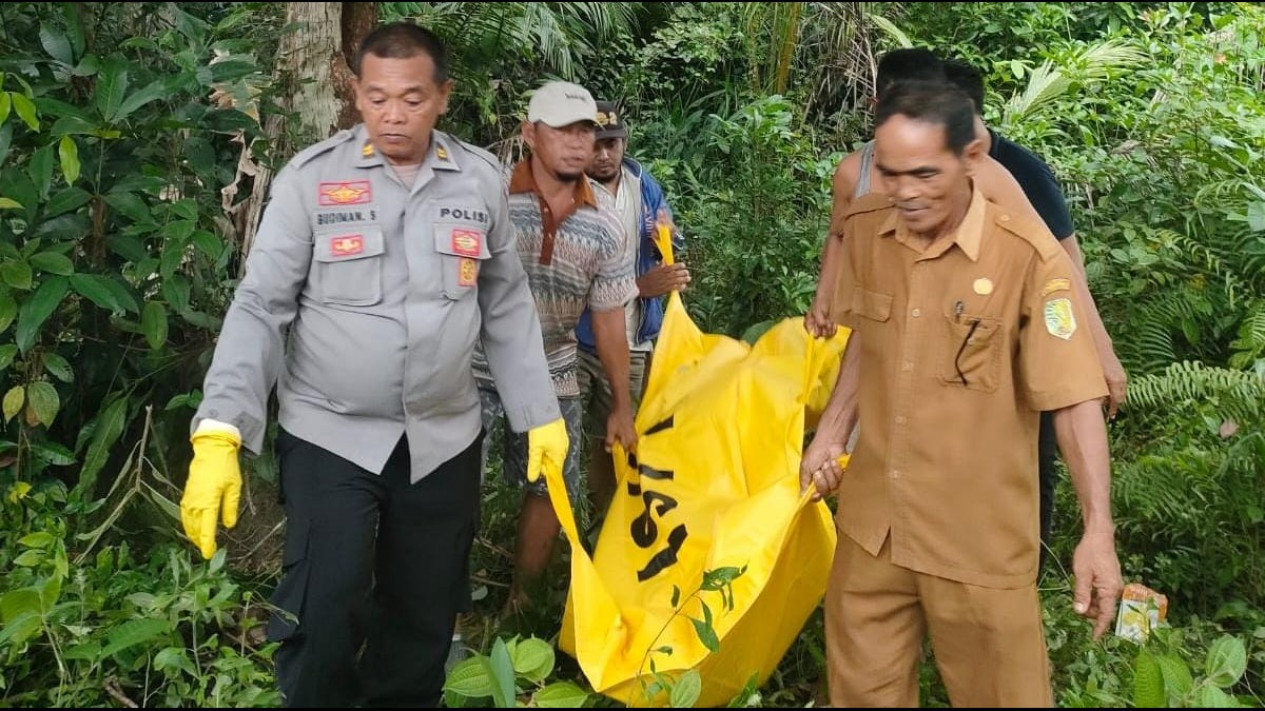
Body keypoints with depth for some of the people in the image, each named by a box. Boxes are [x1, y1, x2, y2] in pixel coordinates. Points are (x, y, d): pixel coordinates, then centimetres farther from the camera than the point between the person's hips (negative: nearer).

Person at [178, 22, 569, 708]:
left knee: (424, 614, 13)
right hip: (329, 435, -3)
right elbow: (260, 306, -9)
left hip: (444, 439, 3)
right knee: (324, 617, -9)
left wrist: (541, 414, 9)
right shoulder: (311, 177, -7)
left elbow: (507, 308, 10)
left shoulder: (481, 180, 1)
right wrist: (219, 432, -18)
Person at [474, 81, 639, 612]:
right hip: (475, 367, -3)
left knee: (550, 490, 10)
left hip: (552, 375, 4)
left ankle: (521, 603, 29)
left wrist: (622, 406, 9)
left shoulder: (604, 228, -2)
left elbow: (609, 321, 5)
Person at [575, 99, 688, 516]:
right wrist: (641, 284, -27)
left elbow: (670, 251, 16)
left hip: (629, 341, 6)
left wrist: (666, 242, -9)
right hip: (573, 340, -6)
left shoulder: (644, 186, 4)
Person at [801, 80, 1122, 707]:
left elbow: (1075, 399, -18)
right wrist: (831, 433, 13)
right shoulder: (863, 229, -3)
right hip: (871, 523, 5)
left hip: (980, 539, -5)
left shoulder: (1027, 256, -20)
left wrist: (1099, 529, -21)